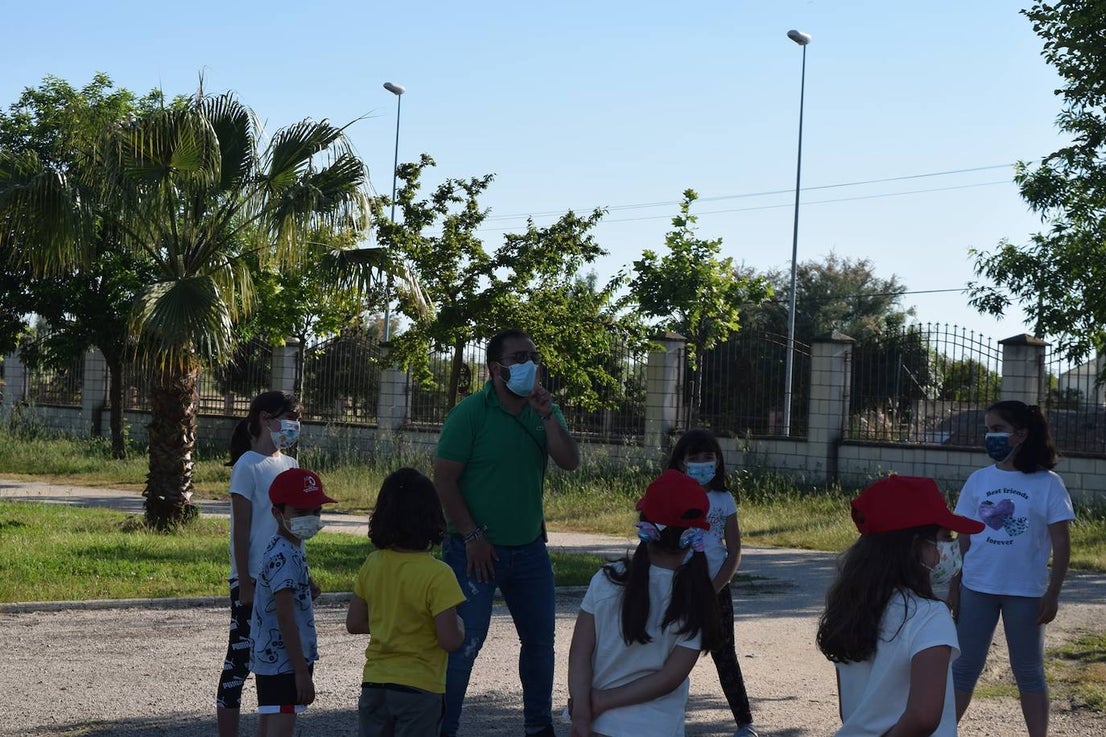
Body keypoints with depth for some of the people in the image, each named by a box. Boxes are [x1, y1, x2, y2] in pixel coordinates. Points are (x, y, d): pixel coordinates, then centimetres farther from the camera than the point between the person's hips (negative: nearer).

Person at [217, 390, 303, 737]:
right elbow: (241, 530, -11)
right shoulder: (248, 466, -9)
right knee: (240, 659, -1)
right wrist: (245, 584, -14)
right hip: (254, 580, -7)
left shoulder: (290, 465, 12)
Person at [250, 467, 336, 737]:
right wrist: (302, 670, -21)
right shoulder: (284, 557, -19)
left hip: (270, 657, 10)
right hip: (283, 660, -10)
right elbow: (285, 618, -21)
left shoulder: (292, 550, 12)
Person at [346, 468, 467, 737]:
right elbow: (450, 640, -18)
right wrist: (458, 624, 2)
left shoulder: (372, 565, 0)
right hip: (419, 689, -5)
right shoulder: (436, 574, -17)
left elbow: (354, 623, 7)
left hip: (373, 684, 5)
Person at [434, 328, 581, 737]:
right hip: (477, 549, -6)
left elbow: (570, 461, -7)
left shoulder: (544, 411, 6)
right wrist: (472, 537, -16)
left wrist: (547, 414, -17)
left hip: (529, 548, 6)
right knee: (464, 643, -6)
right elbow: (444, 479, -13)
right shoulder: (471, 413, -11)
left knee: (540, 640, 13)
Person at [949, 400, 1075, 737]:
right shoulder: (978, 480, 2)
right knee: (964, 667, 8)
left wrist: (1052, 595, -9)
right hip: (976, 588, 3)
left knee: (1029, 672, 8)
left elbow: (1061, 544, -5)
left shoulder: (1047, 483, -7)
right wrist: (954, 586, 5)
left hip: (1025, 593, -3)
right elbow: (964, 538, 7)